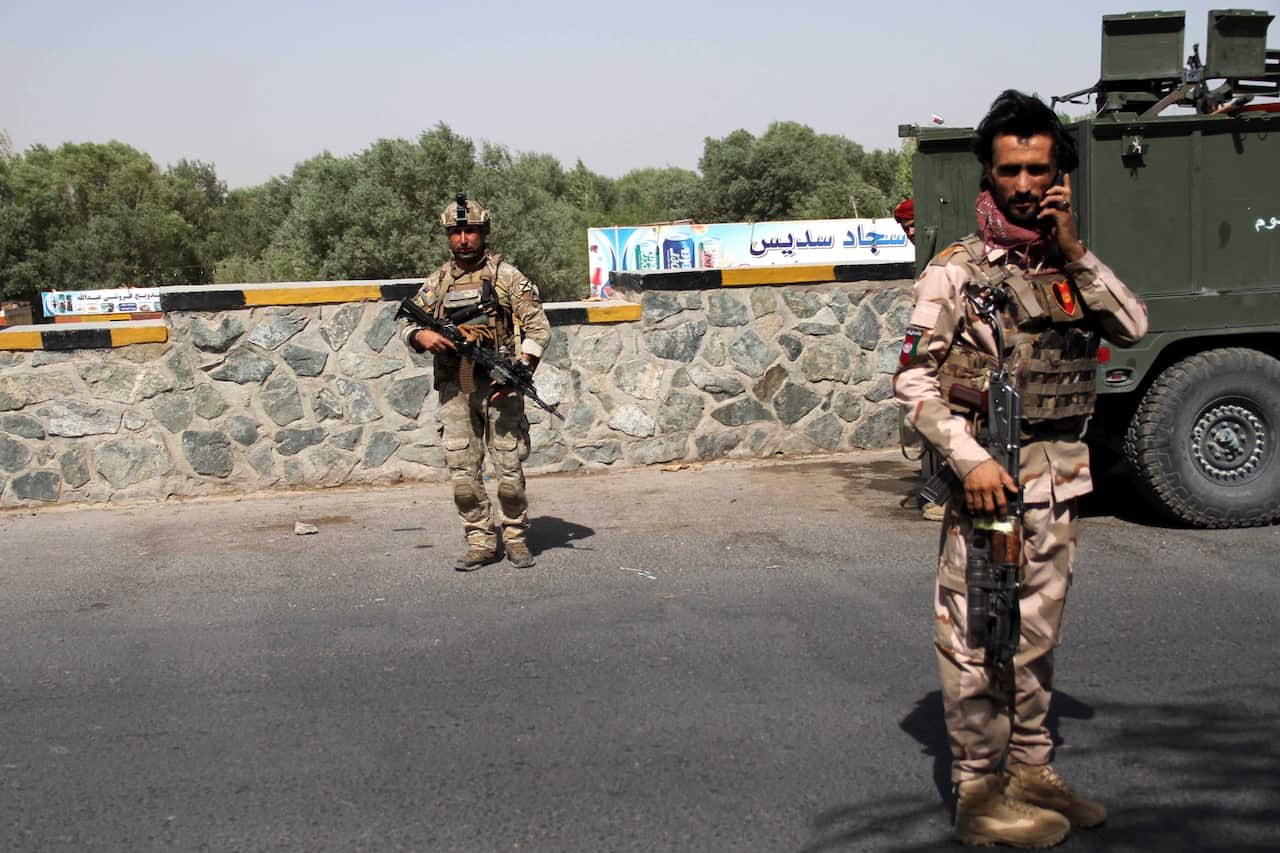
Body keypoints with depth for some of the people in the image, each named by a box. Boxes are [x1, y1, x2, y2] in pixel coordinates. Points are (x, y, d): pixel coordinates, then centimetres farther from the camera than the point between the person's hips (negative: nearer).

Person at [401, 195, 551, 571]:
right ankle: (481, 543, 13)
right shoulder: (437, 282, 12)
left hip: (499, 386, -3)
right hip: (455, 390, 3)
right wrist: (423, 336, -9)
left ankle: (515, 537, 16)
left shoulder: (506, 276, 2)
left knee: (510, 469, 0)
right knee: (463, 473, 2)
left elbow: (538, 326, -2)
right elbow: (408, 326, 16)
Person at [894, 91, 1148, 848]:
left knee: (1037, 633, 16)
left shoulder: (1071, 266, 11)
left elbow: (1134, 328, 0)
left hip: (1059, 481, 6)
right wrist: (970, 459, -21)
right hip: (988, 477, -6)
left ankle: (1031, 770, 30)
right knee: (978, 638, -2)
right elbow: (915, 380, -11)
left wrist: (1076, 252, -7)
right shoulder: (958, 270, -6)